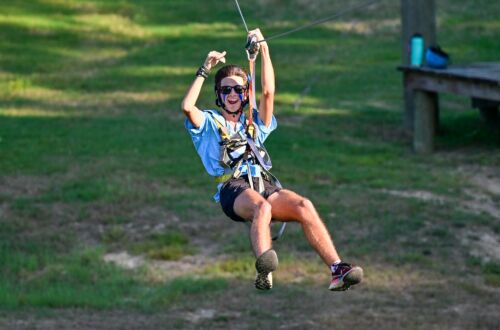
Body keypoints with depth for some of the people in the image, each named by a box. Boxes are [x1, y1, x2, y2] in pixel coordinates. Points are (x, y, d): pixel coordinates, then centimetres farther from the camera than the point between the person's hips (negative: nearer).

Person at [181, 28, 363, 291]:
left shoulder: (255, 123, 32)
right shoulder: (209, 122, 24)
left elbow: (268, 92, 17)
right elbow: (187, 106, 3)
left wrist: (263, 48, 15)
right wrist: (205, 70, 7)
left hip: (266, 184, 4)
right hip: (234, 188, -4)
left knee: (304, 206, -28)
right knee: (261, 206, -40)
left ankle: (337, 270, -41)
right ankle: (263, 271, -67)